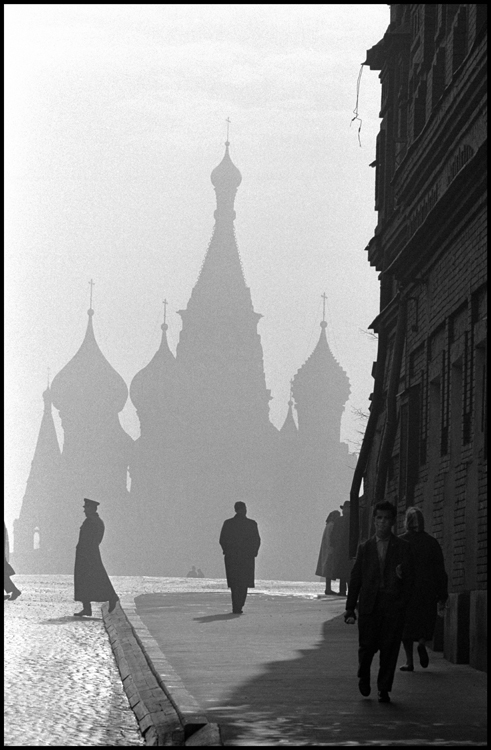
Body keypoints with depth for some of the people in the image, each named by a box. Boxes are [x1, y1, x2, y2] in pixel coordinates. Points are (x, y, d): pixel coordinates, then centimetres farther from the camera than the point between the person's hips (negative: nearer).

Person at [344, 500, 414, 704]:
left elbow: (410, 578, 4)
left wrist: (402, 603, -7)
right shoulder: (365, 547, 10)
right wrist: (350, 609, 4)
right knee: (367, 646, -1)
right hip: (368, 604, 1)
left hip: (393, 605, -1)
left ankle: (384, 689, 8)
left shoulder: (403, 547, 7)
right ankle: (364, 675, 28)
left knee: (389, 649, -3)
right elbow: (355, 579, 9)